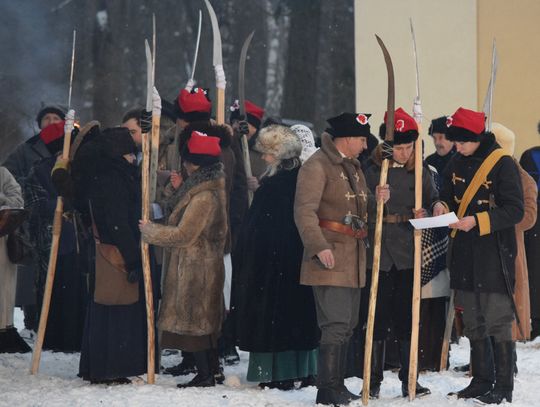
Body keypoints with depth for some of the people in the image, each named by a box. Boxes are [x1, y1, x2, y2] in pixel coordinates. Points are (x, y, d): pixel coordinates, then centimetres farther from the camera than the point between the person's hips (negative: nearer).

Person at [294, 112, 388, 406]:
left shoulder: (353, 166, 18)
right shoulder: (317, 166, -11)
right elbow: (305, 211, -18)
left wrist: (376, 199, 4)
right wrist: (319, 246, -27)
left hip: (353, 260, 9)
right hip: (330, 260, -9)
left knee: (347, 325, 13)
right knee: (335, 324, -12)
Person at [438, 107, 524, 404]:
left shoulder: (502, 164, -10)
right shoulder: (456, 165, 11)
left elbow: (515, 210, -14)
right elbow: (448, 198, 21)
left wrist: (478, 221, -23)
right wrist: (443, 209, -2)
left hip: (494, 255, -7)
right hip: (464, 255, 7)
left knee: (498, 321, -7)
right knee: (473, 323, 12)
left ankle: (504, 387, -2)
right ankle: (481, 381, 21)